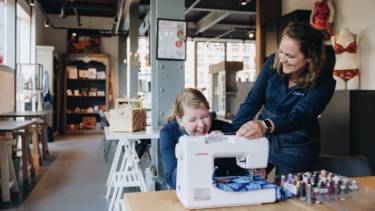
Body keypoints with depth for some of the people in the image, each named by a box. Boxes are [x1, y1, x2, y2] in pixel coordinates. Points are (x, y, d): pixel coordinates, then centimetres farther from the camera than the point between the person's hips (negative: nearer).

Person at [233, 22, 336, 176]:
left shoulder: (323, 82, -17)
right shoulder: (274, 62, -9)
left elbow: (299, 115, -31)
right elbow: (252, 101, -8)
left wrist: (266, 125, -51)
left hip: (296, 150, -2)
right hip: (263, 140, 3)